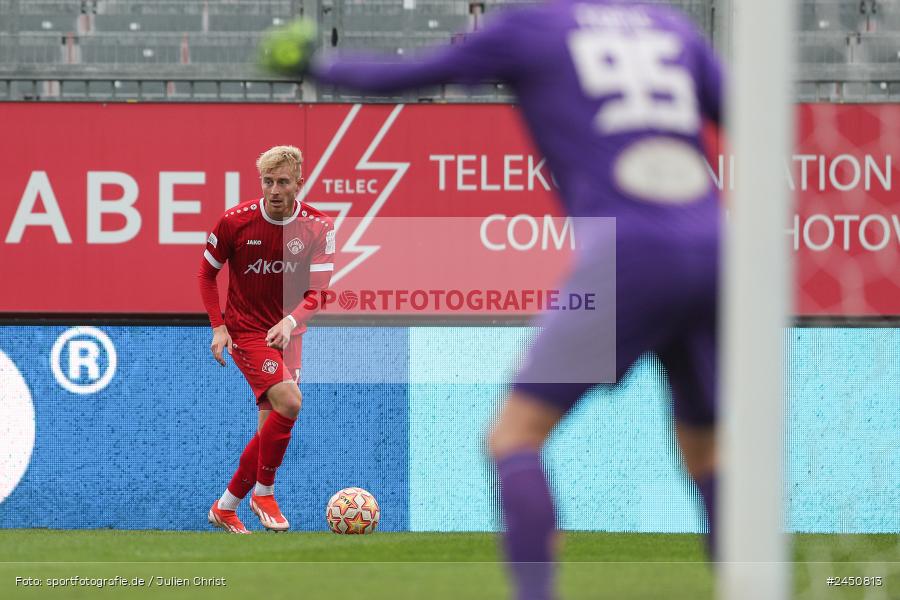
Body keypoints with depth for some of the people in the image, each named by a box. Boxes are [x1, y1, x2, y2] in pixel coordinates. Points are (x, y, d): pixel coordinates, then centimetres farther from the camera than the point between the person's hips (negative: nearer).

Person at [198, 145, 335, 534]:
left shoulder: (318, 227, -7)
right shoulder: (235, 221, -11)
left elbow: (319, 290, -9)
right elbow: (207, 272, 3)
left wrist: (291, 321, -28)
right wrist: (218, 326, -6)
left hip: (287, 335, 4)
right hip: (245, 331, -4)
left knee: (271, 429, 6)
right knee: (288, 401, -24)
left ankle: (225, 508, 23)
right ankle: (264, 492, -7)